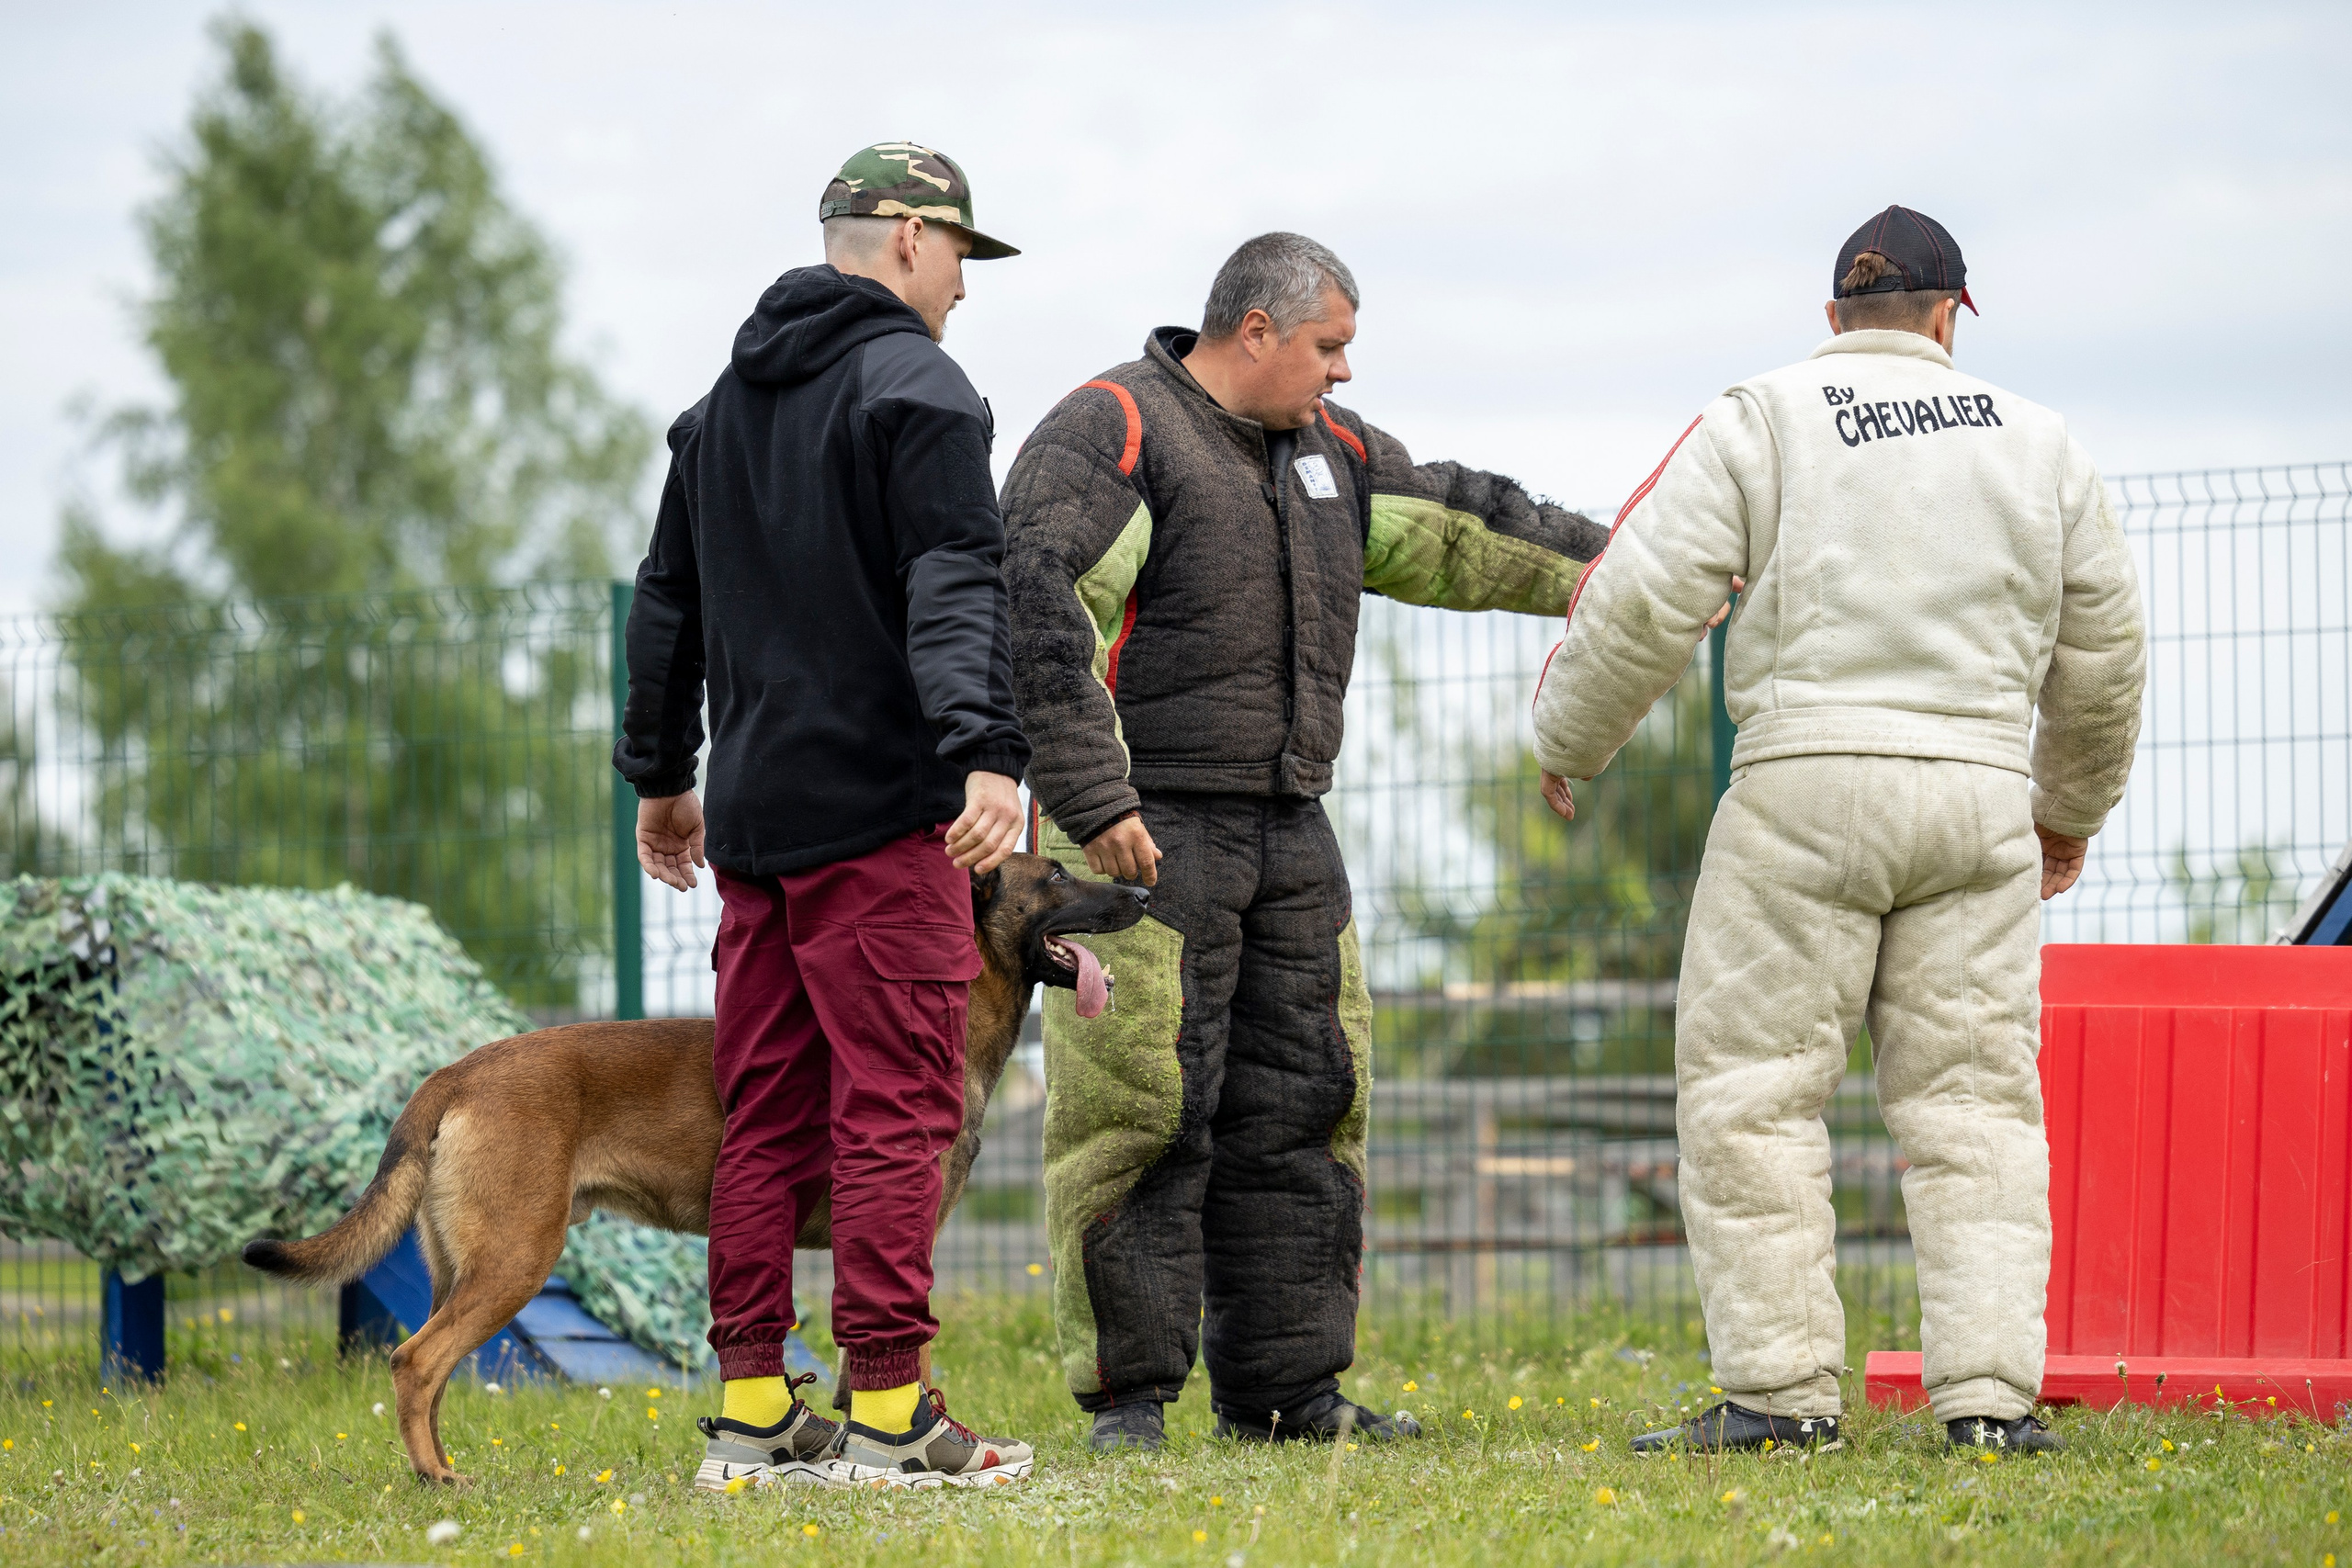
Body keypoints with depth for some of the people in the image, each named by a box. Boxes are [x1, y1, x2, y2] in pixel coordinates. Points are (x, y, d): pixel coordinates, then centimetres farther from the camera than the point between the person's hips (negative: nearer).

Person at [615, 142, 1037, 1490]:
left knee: (765, 1111, 9)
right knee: (896, 1105, -7)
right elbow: (956, 584, -19)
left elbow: (667, 604, 26)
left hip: (752, 819, 8)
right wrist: (985, 750, -28)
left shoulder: (728, 401, 20)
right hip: (882, 809, -8)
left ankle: (754, 1406, 9)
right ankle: (886, 1406, -8)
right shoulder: (911, 382, -6)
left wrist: (661, 774, 34)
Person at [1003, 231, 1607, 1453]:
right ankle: (1127, 1393, -3)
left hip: (1286, 834, 8)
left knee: (1298, 1104, 7)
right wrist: (1094, 801, -25)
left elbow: (1450, 524, 23)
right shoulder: (1111, 431, -11)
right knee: (1141, 1109, -8)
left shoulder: (1324, 448, 15)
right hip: (1142, 835, -8)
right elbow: (1039, 609, -20)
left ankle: (1283, 1387, 13)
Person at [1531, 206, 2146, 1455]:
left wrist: (1567, 742, 13)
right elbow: (2102, 651, 20)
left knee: (1751, 1087, 1)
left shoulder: (1761, 423, 3)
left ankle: (1779, 1387, -3)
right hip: (1980, 798, 3)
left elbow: (1643, 600, -3)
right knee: (1973, 1096, 6)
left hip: (1807, 784, -3)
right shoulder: (2034, 442, 14)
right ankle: (1989, 1392, -1)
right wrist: (2074, 809, 35)